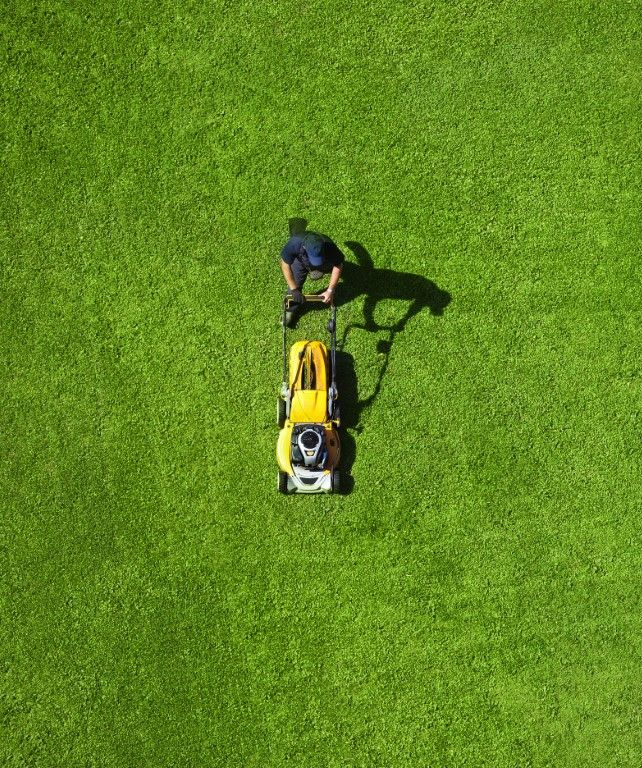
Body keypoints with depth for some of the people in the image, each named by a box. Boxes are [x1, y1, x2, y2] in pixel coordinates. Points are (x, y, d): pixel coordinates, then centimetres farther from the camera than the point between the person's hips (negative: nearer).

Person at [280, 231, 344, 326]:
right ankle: (290, 309, 20)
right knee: (296, 283, -3)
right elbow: (285, 264, -34)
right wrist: (294, 289, -37)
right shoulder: (294, 243, -47)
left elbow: (338, 266, -29)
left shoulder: (329, 246, -45)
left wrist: (330, 290, -32)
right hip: (300, 261, 0)